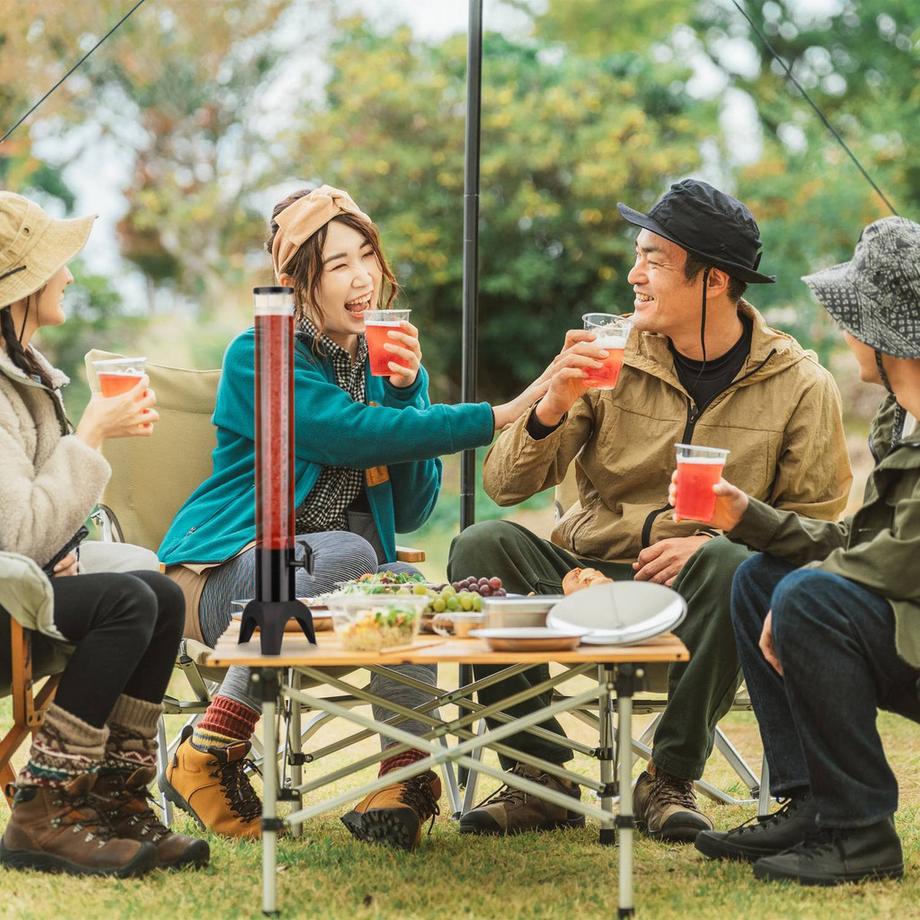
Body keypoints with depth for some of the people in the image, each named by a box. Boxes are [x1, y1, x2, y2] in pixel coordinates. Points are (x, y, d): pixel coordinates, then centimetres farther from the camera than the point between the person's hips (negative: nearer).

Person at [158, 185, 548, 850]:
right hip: (233, 567, -4)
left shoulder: (382, 356, 12)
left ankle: (406, 779, -25)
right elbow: (352, 435, -24)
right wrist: (499, 418, -27)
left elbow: (412, 510, 4)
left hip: (344, 571, 4)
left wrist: (406, 389, -8)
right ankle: (210, 754, -28)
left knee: (410, 588, -31)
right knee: (347, 554, -37)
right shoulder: (258, 357, -7)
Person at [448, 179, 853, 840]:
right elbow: (505, 486, 0)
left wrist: (713, 542, -16)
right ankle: (541, 777, -16)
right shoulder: (613, 359, 3)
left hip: (691, 590, -2)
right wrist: (554, 408, -19)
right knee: (483, 546, -24)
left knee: (730, 566, -35)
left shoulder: (800, 385, 0)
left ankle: (671, 778, -16)